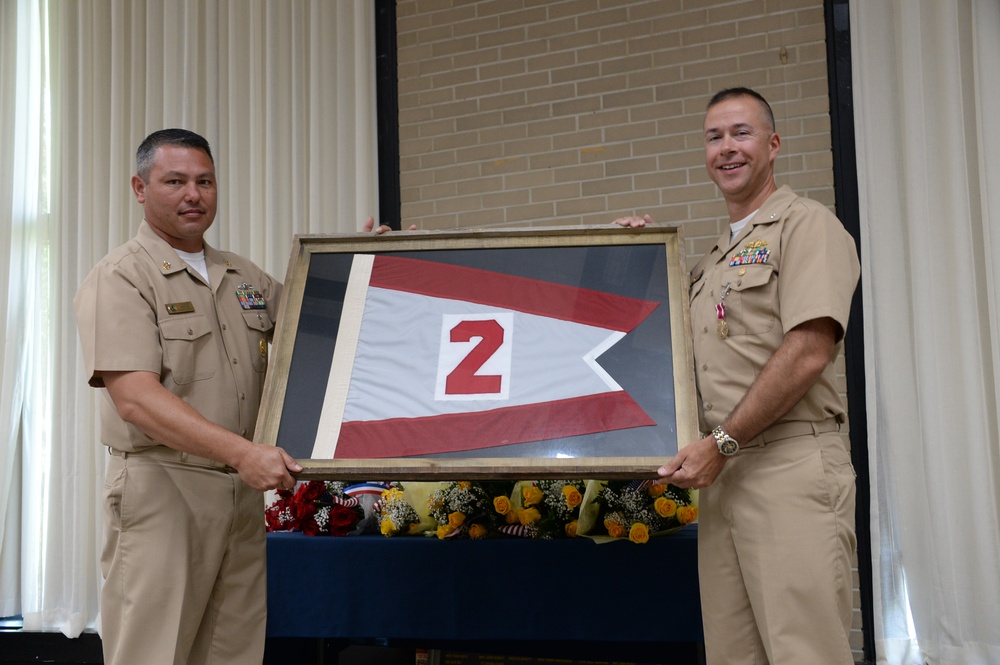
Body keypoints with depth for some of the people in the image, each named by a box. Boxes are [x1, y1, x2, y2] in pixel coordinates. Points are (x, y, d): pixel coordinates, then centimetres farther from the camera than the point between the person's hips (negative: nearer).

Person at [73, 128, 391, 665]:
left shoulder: (247, 279, 15)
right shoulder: (119, 279, -6)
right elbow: (135, 398, -18)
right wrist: (243, 452, -28)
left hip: (245, 489, 6)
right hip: (161, 490, -6)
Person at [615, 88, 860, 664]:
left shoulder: (806, 224, -1)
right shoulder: (714, 260, 24)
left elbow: (808, 353, -13)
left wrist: (722, 442, -12)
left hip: (790, 466, -8)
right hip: (724, 472, 8)